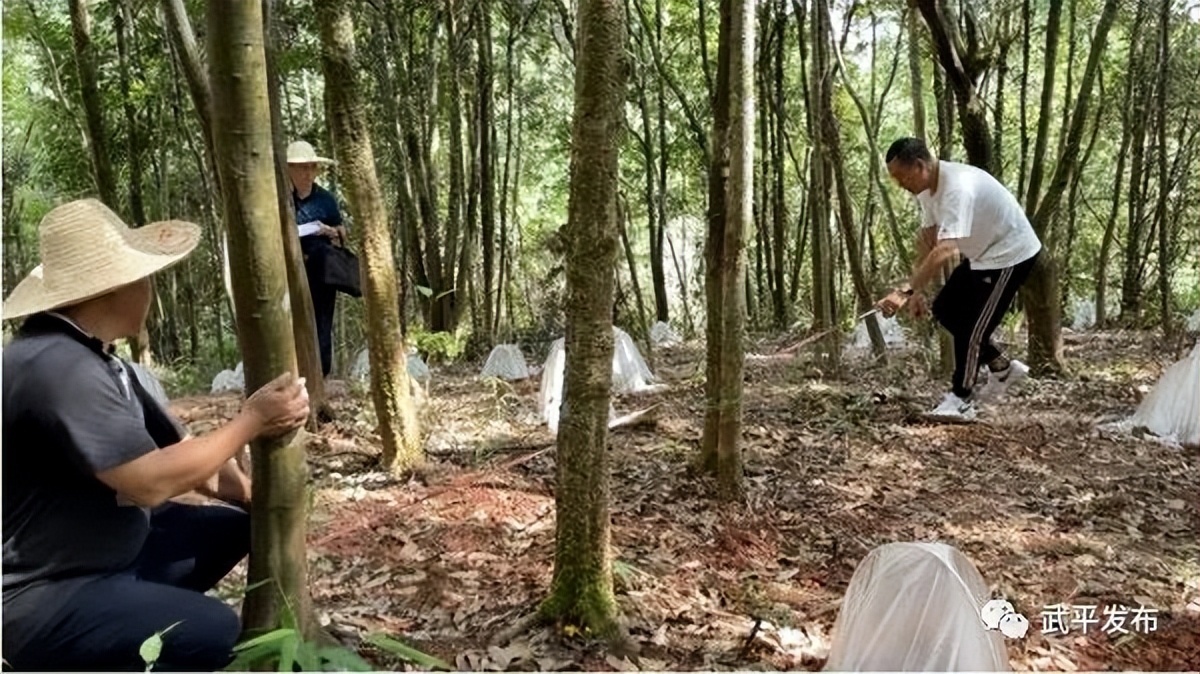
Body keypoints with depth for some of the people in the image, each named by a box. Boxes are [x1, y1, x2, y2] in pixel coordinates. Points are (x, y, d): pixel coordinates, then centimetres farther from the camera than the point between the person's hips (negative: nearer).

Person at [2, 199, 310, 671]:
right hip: (40, 597, -10)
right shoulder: (58, 367, -26)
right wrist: (252, 421, -19)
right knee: (214, 632, -25)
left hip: (106, 553, 10)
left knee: (232, 527, 12)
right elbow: (151, 482, -28)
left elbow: (180, 452, 7)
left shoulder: (96, 359, 6)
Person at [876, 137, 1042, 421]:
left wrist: (906, 290, -49)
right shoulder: (927, 186, -5)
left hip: (1010, 255, -9)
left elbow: (945, 249, -45)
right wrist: (916, 290, -6)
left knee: (972, 327, -7)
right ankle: (1003, 367, 23)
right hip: (982, 254, 9)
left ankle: (961, 401, 8)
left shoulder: (957, 187, -34)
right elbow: (927, 240, 0)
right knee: (945, 309, 10)